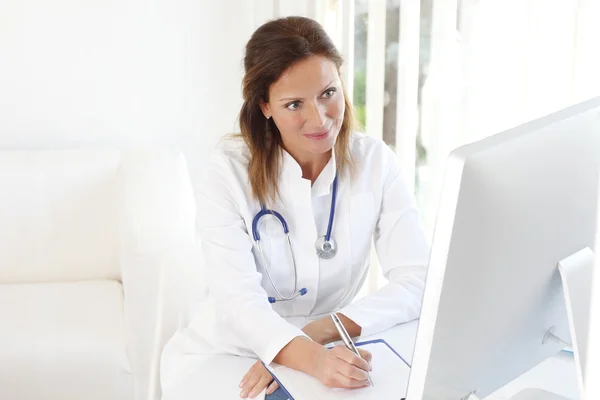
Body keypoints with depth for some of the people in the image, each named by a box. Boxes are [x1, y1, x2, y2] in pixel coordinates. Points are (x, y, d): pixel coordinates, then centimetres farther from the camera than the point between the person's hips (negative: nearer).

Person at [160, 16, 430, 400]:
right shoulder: (228, 173, -13)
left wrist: (322, 332, -27)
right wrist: (309, 357, -42)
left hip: (332, 355, 2)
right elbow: (238, 298, -22)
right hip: (225, 357, -2)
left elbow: (419, 281, -13)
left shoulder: (376, 162, -7)